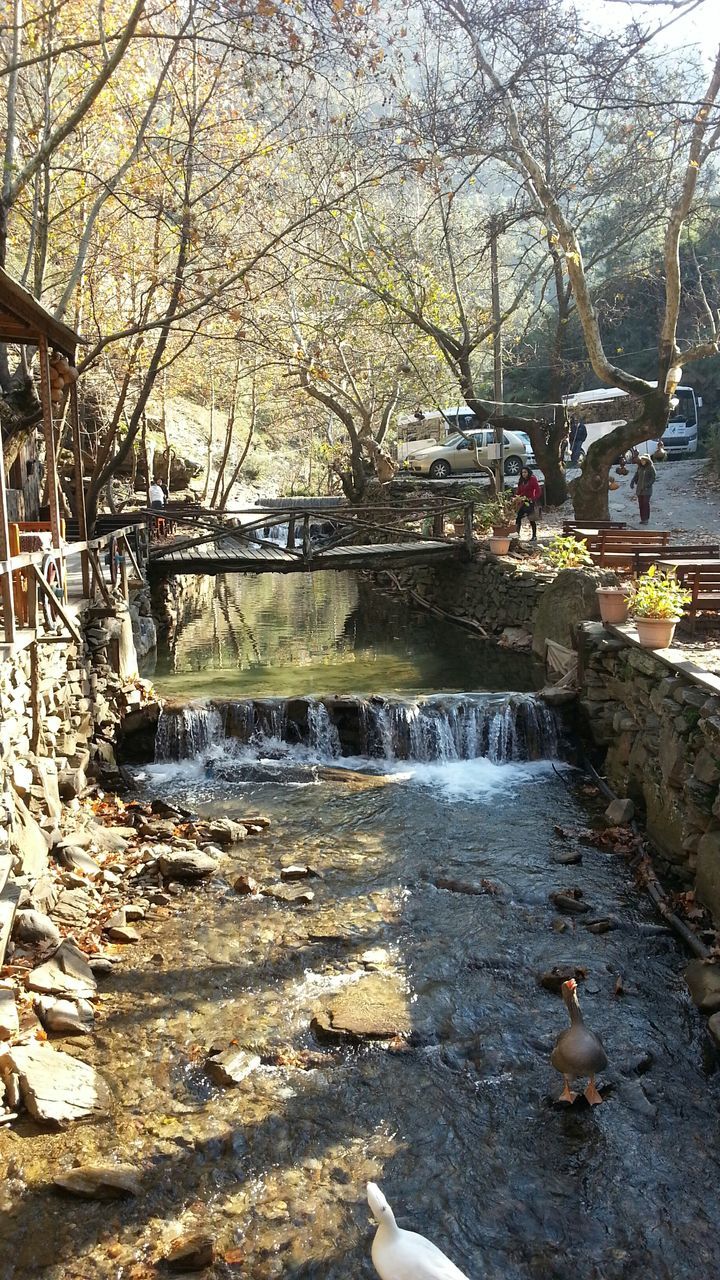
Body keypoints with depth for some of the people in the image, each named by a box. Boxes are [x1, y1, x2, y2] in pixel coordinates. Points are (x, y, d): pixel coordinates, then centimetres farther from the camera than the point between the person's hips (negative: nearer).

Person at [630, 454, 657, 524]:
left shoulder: (651, 467, -8)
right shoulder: (640, 467, 8)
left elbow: (654, 477, -13)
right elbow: (636, 476, 9)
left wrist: (649, 484, -25)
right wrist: (632, 483, -7)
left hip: (647, 489, -5)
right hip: (639, 488, 5)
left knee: (646, 503, -7)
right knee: (641, 504, 5)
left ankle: (646, 519, -2)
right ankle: (642, 519, 12)